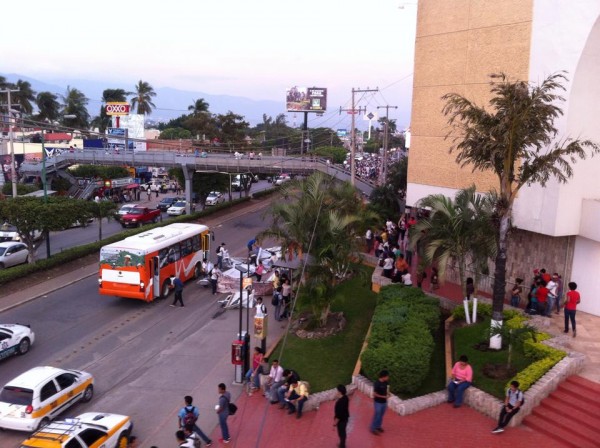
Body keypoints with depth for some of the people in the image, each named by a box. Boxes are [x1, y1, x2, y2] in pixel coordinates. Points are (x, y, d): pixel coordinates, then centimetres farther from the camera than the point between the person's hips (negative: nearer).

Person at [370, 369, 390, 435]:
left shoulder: (386, 382, -4)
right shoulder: (377, 384, -26)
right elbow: (374, 394, -22)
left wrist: (388, 393, -7)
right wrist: (383, 396, -23)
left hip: (384, 402, 7)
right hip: (378, 402, -7)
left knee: (381, 415, 20)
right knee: (377, 415, 5)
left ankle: (378, 426, 38)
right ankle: (373, 428, 20)